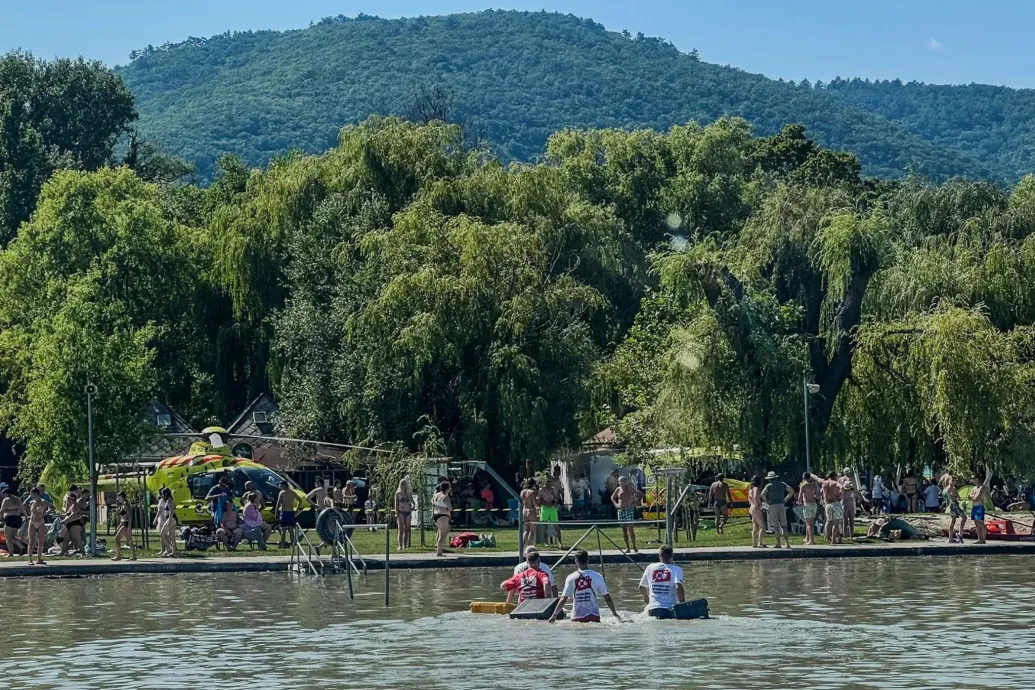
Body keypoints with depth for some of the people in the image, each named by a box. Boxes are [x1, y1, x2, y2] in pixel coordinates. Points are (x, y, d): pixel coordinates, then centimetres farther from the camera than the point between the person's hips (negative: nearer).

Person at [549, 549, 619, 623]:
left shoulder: (571, 578, -3)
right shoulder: (597, 576, -1)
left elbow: (563, 599, -5)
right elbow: (607, 598, 2)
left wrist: (554, 615, 3)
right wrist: (615, 613, 14)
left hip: (577, 618, -1)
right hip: (593, 616, 1)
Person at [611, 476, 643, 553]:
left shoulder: (630, 489, -4)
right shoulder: (618, 489, 8)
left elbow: (640, 495, -1)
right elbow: (612, 497, 24)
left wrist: (635, 503, -9)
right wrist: (615, 504, 8)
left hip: (629, 510, -5)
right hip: (621, 510, 5)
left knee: (630, 528, -9)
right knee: (624, 529, 5)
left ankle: (634, 547, -3)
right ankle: (627, 548, 10)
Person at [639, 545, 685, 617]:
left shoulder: (651, 567, 9)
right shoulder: (676, 569, -1)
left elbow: (642, 589, 19)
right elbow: (678, 587, -17)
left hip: (653, 610, 2)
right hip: (670, 610, -2)